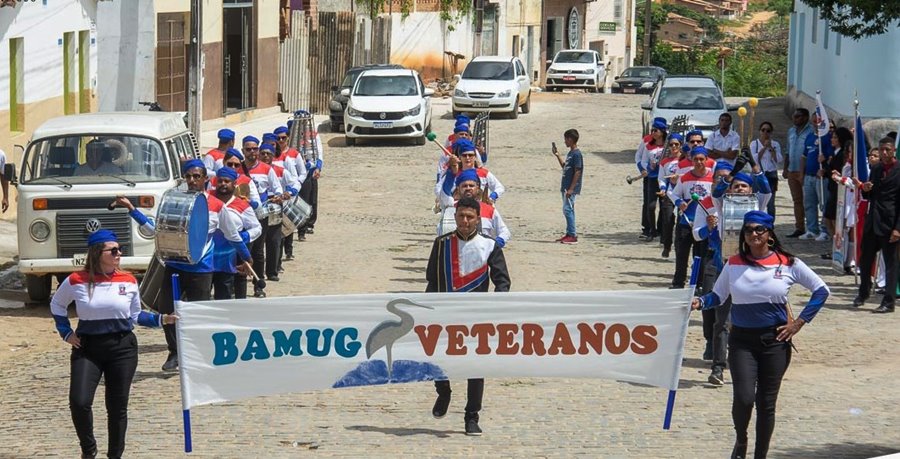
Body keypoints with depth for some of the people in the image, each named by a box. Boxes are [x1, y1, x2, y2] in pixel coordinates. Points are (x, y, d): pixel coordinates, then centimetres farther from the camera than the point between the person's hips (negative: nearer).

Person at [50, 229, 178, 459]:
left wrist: (161, 319, -1)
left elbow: (135, 316, 12)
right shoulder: (76, 282, -4)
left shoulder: (128, 281, 1)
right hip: (87, 349, -1)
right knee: (79, 402, -15)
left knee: (117, 407, 6)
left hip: (122, 348, 1)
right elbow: (56, 305, 14)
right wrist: (66, 332, 6)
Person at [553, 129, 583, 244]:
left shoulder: (576, 154, -15)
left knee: (568, 209, -12)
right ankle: (569, 234, 18)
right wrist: (558, 156, 19)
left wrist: (571, 189, -21)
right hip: (566, 187, 10)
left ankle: (573, 236, -11)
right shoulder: (570, 153, 15)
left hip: (571, 188, -10)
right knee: (568, 210, 12)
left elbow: (577, 172, -19)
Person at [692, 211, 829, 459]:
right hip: (742, 340, 0)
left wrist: (799, 323, -1)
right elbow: (717, 296, 9)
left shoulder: (788, 264, -2)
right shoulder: (734, 264, 2)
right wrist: (700, 302, -13)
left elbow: (821, 290, 5)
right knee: (744, 397, -15)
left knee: (766, 403, 5)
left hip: (775, 340, 0)